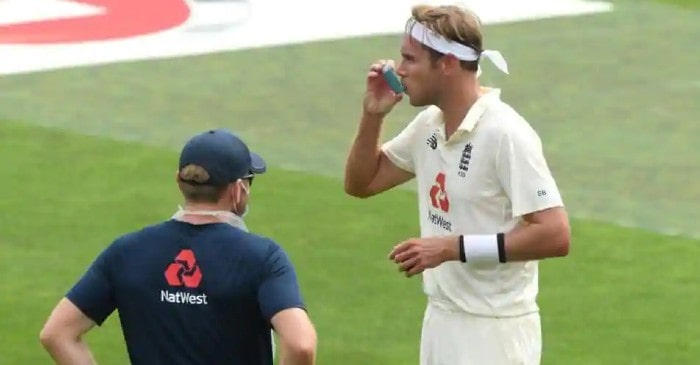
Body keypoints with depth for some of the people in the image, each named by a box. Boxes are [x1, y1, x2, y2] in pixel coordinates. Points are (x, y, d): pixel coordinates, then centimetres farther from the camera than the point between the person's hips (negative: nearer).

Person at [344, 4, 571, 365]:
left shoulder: (504, 133, -18)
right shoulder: (429, 125, 7)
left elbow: (555, 235, -24)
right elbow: (361, 183, 20)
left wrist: (452, 247, -24)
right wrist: (372, 116, 2)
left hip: (495, 334, -9)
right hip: (440, 323, 9)